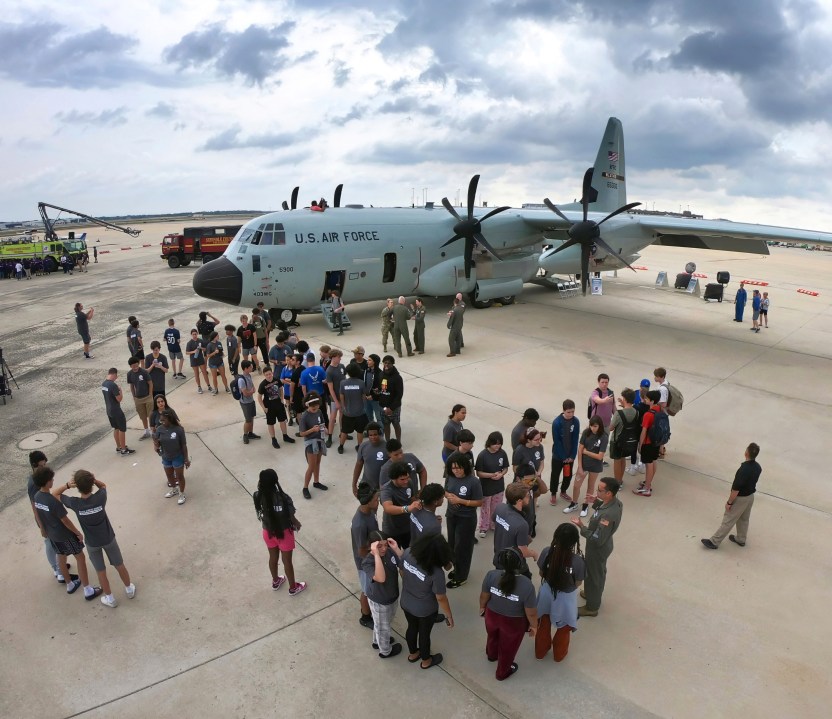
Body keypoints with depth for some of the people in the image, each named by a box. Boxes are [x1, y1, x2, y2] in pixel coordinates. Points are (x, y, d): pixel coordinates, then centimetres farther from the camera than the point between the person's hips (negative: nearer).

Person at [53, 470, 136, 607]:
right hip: (108, 538, 1)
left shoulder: (74, 503, -26)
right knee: (119, 565, 21)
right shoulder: (100, 497, -25)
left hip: (92, 543, 0)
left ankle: (110, 598, 37)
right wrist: (92, 479, -20)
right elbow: (103, 485, 0)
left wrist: (67, 485, -26)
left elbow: (54, 494, -10)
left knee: (101, 572, 20)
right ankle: (129, 589, 41)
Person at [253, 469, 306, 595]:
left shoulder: (258, 497, -23)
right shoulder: (284, 498, -32)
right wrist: (297, 524, 4)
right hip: (284, 532, -3)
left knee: (273, 557, 29)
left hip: (268, 532, 3)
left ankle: (275, 581, 53)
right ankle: (293, 587, 39)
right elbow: (292, 518, -16)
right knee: (287, 561, 18)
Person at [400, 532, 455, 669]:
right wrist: (449, 616, -4)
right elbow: (441, 598, -22)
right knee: (424, 633, 24)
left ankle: (413, 654, 58)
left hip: (406, 603, 4)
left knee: (412, 627, 31)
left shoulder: (408, 553, -24)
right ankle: (426, 661, 52)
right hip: (425, 610, -4)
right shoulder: (436, 573, -37)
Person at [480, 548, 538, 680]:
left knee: (493, 636, 34)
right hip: (514, 622, -3)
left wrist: (482, 607, 11)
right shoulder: (527, 585, -34)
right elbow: (531, 613, -20)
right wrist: (533, 625, 0)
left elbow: (484, 596, -9)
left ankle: (492, 655, 63)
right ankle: (502, 673, 50)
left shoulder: (491, 575, -26)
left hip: (492, 615, 3)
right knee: (508, 648, 26)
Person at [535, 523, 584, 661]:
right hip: (565, 598, -2)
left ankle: (540, 651, 51)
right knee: (564, 627, 28)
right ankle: (559, 653, 51)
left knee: (543, 624, 29)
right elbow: (578, 583, -13)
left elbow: (541, 573, -7)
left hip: (546, 593, 2)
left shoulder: (547, 552, -23)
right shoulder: (578, 561, -31)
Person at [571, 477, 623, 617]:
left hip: (598, 548, -8)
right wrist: (596, 502, -4)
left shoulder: (608, 515, -41)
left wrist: (581, 527, -27)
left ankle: (592, 607, 38)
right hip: (603, 545, 8)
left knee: (593, 575, 15)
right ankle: (594, 594, 55)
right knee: (599, 572, 30)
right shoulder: (615, 502, -15)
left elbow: (597, 539, -33)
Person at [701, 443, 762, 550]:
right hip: (750, 496, 8)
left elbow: (736, 489, -27)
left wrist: (729, 502, -16)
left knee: (728, 521, 2)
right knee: (744, 519, 25)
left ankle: (714, 542, 12)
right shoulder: (758, 467, -8)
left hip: (740, 498, -8)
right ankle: (741, 539, 42)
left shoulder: (744, 470, -34)